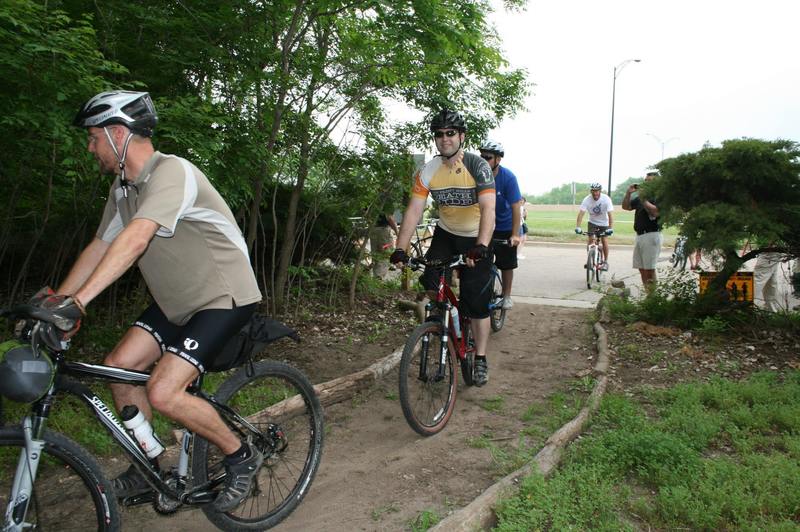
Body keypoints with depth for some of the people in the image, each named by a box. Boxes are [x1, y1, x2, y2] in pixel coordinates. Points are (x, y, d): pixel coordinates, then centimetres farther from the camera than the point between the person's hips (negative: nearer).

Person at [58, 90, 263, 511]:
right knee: (118, 366, 2)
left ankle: (241, 457, 6)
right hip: (177, 300, 9)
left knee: (163, 393, -17)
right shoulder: (123, 188, 7)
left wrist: (78, 300, -42)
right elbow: (99, 247, 8)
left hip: (224, 297, -9)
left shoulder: (171, 172, -23)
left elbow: (135, 240, -36)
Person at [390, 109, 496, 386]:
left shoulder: (478, 166, -23)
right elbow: (413, 210, -17)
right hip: (445, 233, 3)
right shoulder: (428, 171, -12)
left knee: (477, 303, -5)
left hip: (476, 238, -3)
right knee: (430, 280, -19)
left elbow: (488, 209, -33)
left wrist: (481, 246, -48)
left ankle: (480, 359, 10)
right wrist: (400, 249, -27)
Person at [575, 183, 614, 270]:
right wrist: (577, 227, -40)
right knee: (590, 239, -12)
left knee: (604, 240, -12)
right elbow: (581, 213, -29)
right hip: (592, 222, 1)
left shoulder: (606, 199, -26)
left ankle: (605, 261, 2)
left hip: (603, 223, -1)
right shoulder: (587, 199, -23)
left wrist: (610, 228, -40)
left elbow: (610, 214, -30)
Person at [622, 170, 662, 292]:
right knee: (641, 268, 9)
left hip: (651, 236, -9)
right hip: (640, 235, 9)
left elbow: (655, 212, -24)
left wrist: (643, 199, -23)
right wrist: (628, 193, 5)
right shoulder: (641, 196, 19)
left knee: (649, 269, -10)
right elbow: (625, 206, 19)